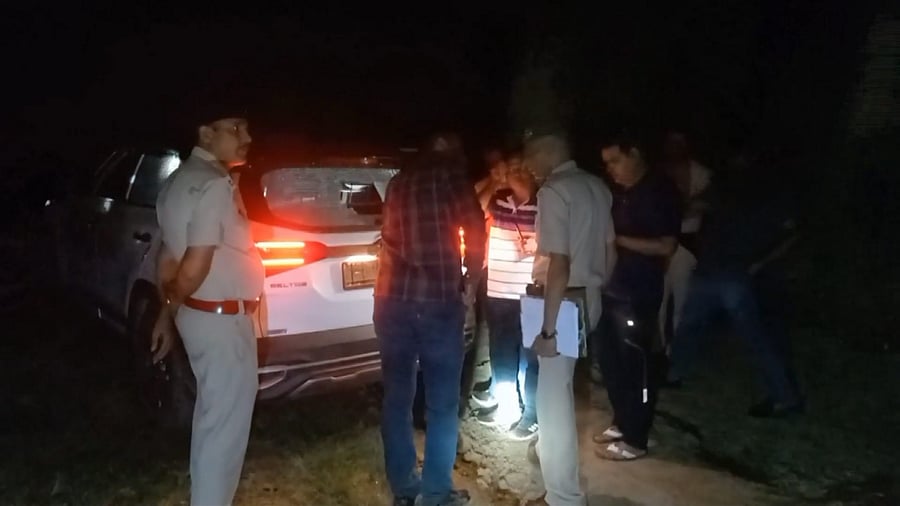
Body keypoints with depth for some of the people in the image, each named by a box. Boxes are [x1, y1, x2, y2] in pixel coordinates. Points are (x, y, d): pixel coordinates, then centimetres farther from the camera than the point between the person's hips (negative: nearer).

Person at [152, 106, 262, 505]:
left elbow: (168, 256, 15)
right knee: (225, 423, 2)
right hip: (221, 319, -10)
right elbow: (195, 267, -24)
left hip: (200, 313, 10)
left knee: (212, 416, 23)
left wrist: (167, 315, 19)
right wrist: (171, 306, -5)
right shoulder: (214, 186, -20)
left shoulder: (182, 179, 11)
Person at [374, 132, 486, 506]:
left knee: (397, 398, 13)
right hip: (437, 300, -5)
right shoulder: (451, 174, 0)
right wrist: (471, 275, 14)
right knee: (442, 402, 6)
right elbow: (475, 226, -4)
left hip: (392, 299, 5)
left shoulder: (399, 182, 15)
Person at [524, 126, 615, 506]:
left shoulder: (554, 191, -18)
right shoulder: (597, 187, 8)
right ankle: (549, 448, 49)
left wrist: (547, 329, -23)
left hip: (562, 304, -9)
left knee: (553, 396, 1)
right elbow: (610, 252, 14)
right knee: (558, 385, 28)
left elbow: (559, 265, -25)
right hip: (587, 301, 9)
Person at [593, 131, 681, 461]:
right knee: (610, 360, 14)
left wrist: (619, 240, -18)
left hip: (639, 293, -8)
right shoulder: (617, 192, 13)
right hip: (611, 289, 8)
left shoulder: (660, 192, -9)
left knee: (637, 364, 0)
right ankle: (621, 423, 30)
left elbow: (666, 246, -15)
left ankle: (635, 440, 11)